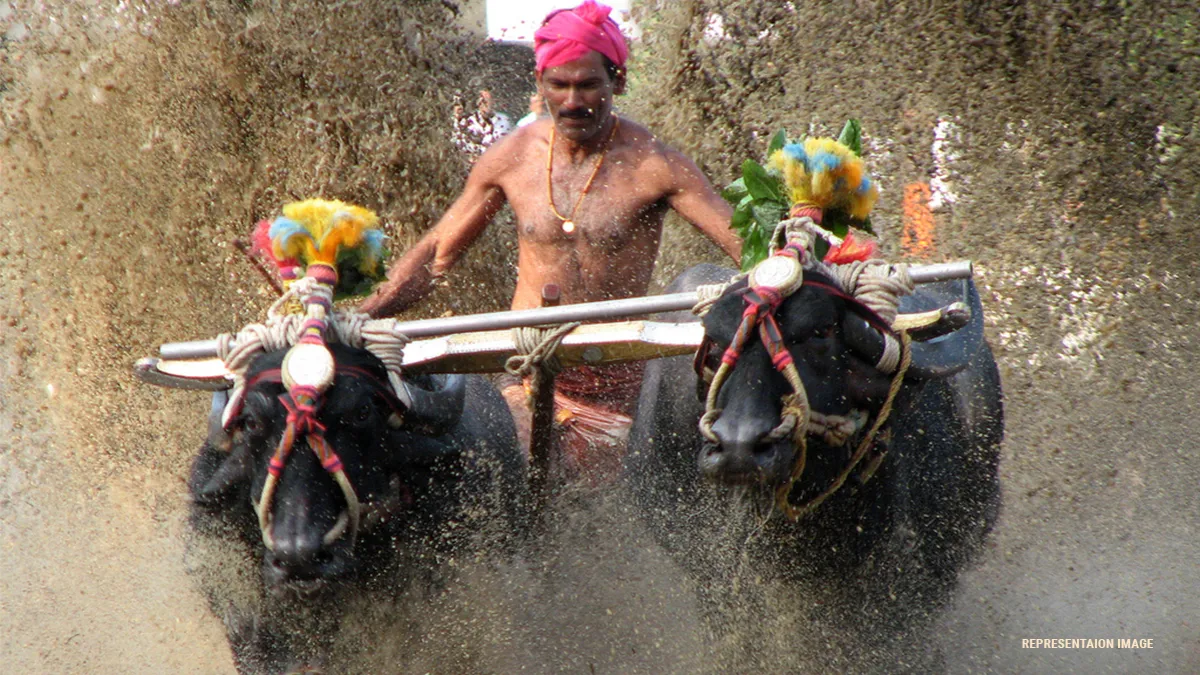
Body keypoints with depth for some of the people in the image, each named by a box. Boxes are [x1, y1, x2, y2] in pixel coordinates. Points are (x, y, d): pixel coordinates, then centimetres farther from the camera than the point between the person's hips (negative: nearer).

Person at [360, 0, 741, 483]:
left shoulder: (651, 165, -6)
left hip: (614, 385, -2)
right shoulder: (512, 158, 4)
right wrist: (358, 317, 3)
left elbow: (750, 247, -10)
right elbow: (436, 254, 14)